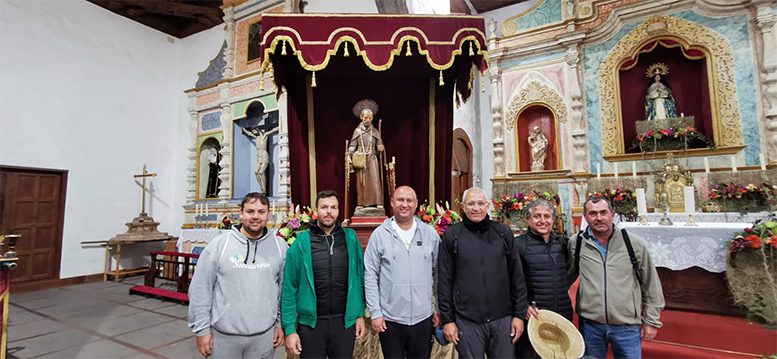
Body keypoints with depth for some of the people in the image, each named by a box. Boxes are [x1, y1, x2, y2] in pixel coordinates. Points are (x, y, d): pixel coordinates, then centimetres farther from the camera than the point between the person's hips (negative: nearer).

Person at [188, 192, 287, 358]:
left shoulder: (280, 246, -3)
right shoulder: (218, 244, -8)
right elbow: (200, 289, -3)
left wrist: (281, 323, 4)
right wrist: (202, 329, -3)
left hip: (264, 334, 1)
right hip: (223, 334, -1)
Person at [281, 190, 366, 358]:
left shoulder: (351, 239, -3)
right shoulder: (301, 243, -8)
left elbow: (359, 279, 4)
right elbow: (289, 289, -6)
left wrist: (360, 314, 3)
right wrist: (289, 328, -7)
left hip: (345, 322, 2)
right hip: (310, 323, -1)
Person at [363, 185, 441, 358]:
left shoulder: (430, 233, 0)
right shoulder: (379, 234, -6)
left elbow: (438, 274, 5)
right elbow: (370, 275, -5)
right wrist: (375, 312, -7)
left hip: (423, 317, 2)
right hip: (389, 319, -1)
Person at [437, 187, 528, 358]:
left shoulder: (503, 232, 1)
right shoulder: (451, 235, -4)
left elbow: (517, 277, 5)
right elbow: (444, 280, -2)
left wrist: (519, 314, 3)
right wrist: (447, 319, -3)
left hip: (503, 319, 2)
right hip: (467, 321, -1)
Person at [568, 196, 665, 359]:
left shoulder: (634, 243, -6)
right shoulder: (575, 243, -5)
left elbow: (651, 284, 3)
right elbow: (566, 278, 8)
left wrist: (651, 321, 5)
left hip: (628, 327, 0)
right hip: (590, 325, 1)